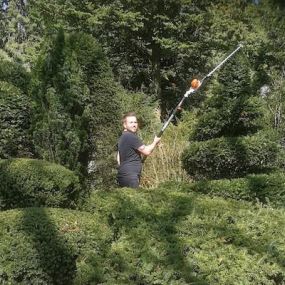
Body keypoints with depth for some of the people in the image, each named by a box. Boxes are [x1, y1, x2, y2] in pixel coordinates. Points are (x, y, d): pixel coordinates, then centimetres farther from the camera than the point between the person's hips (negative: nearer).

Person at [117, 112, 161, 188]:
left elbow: (118, 158, 23)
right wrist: (155, 142, 6)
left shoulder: (122, 138, 17)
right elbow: (147, 151, -10)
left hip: (122, 175, 10)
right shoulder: (131, 137, -14)